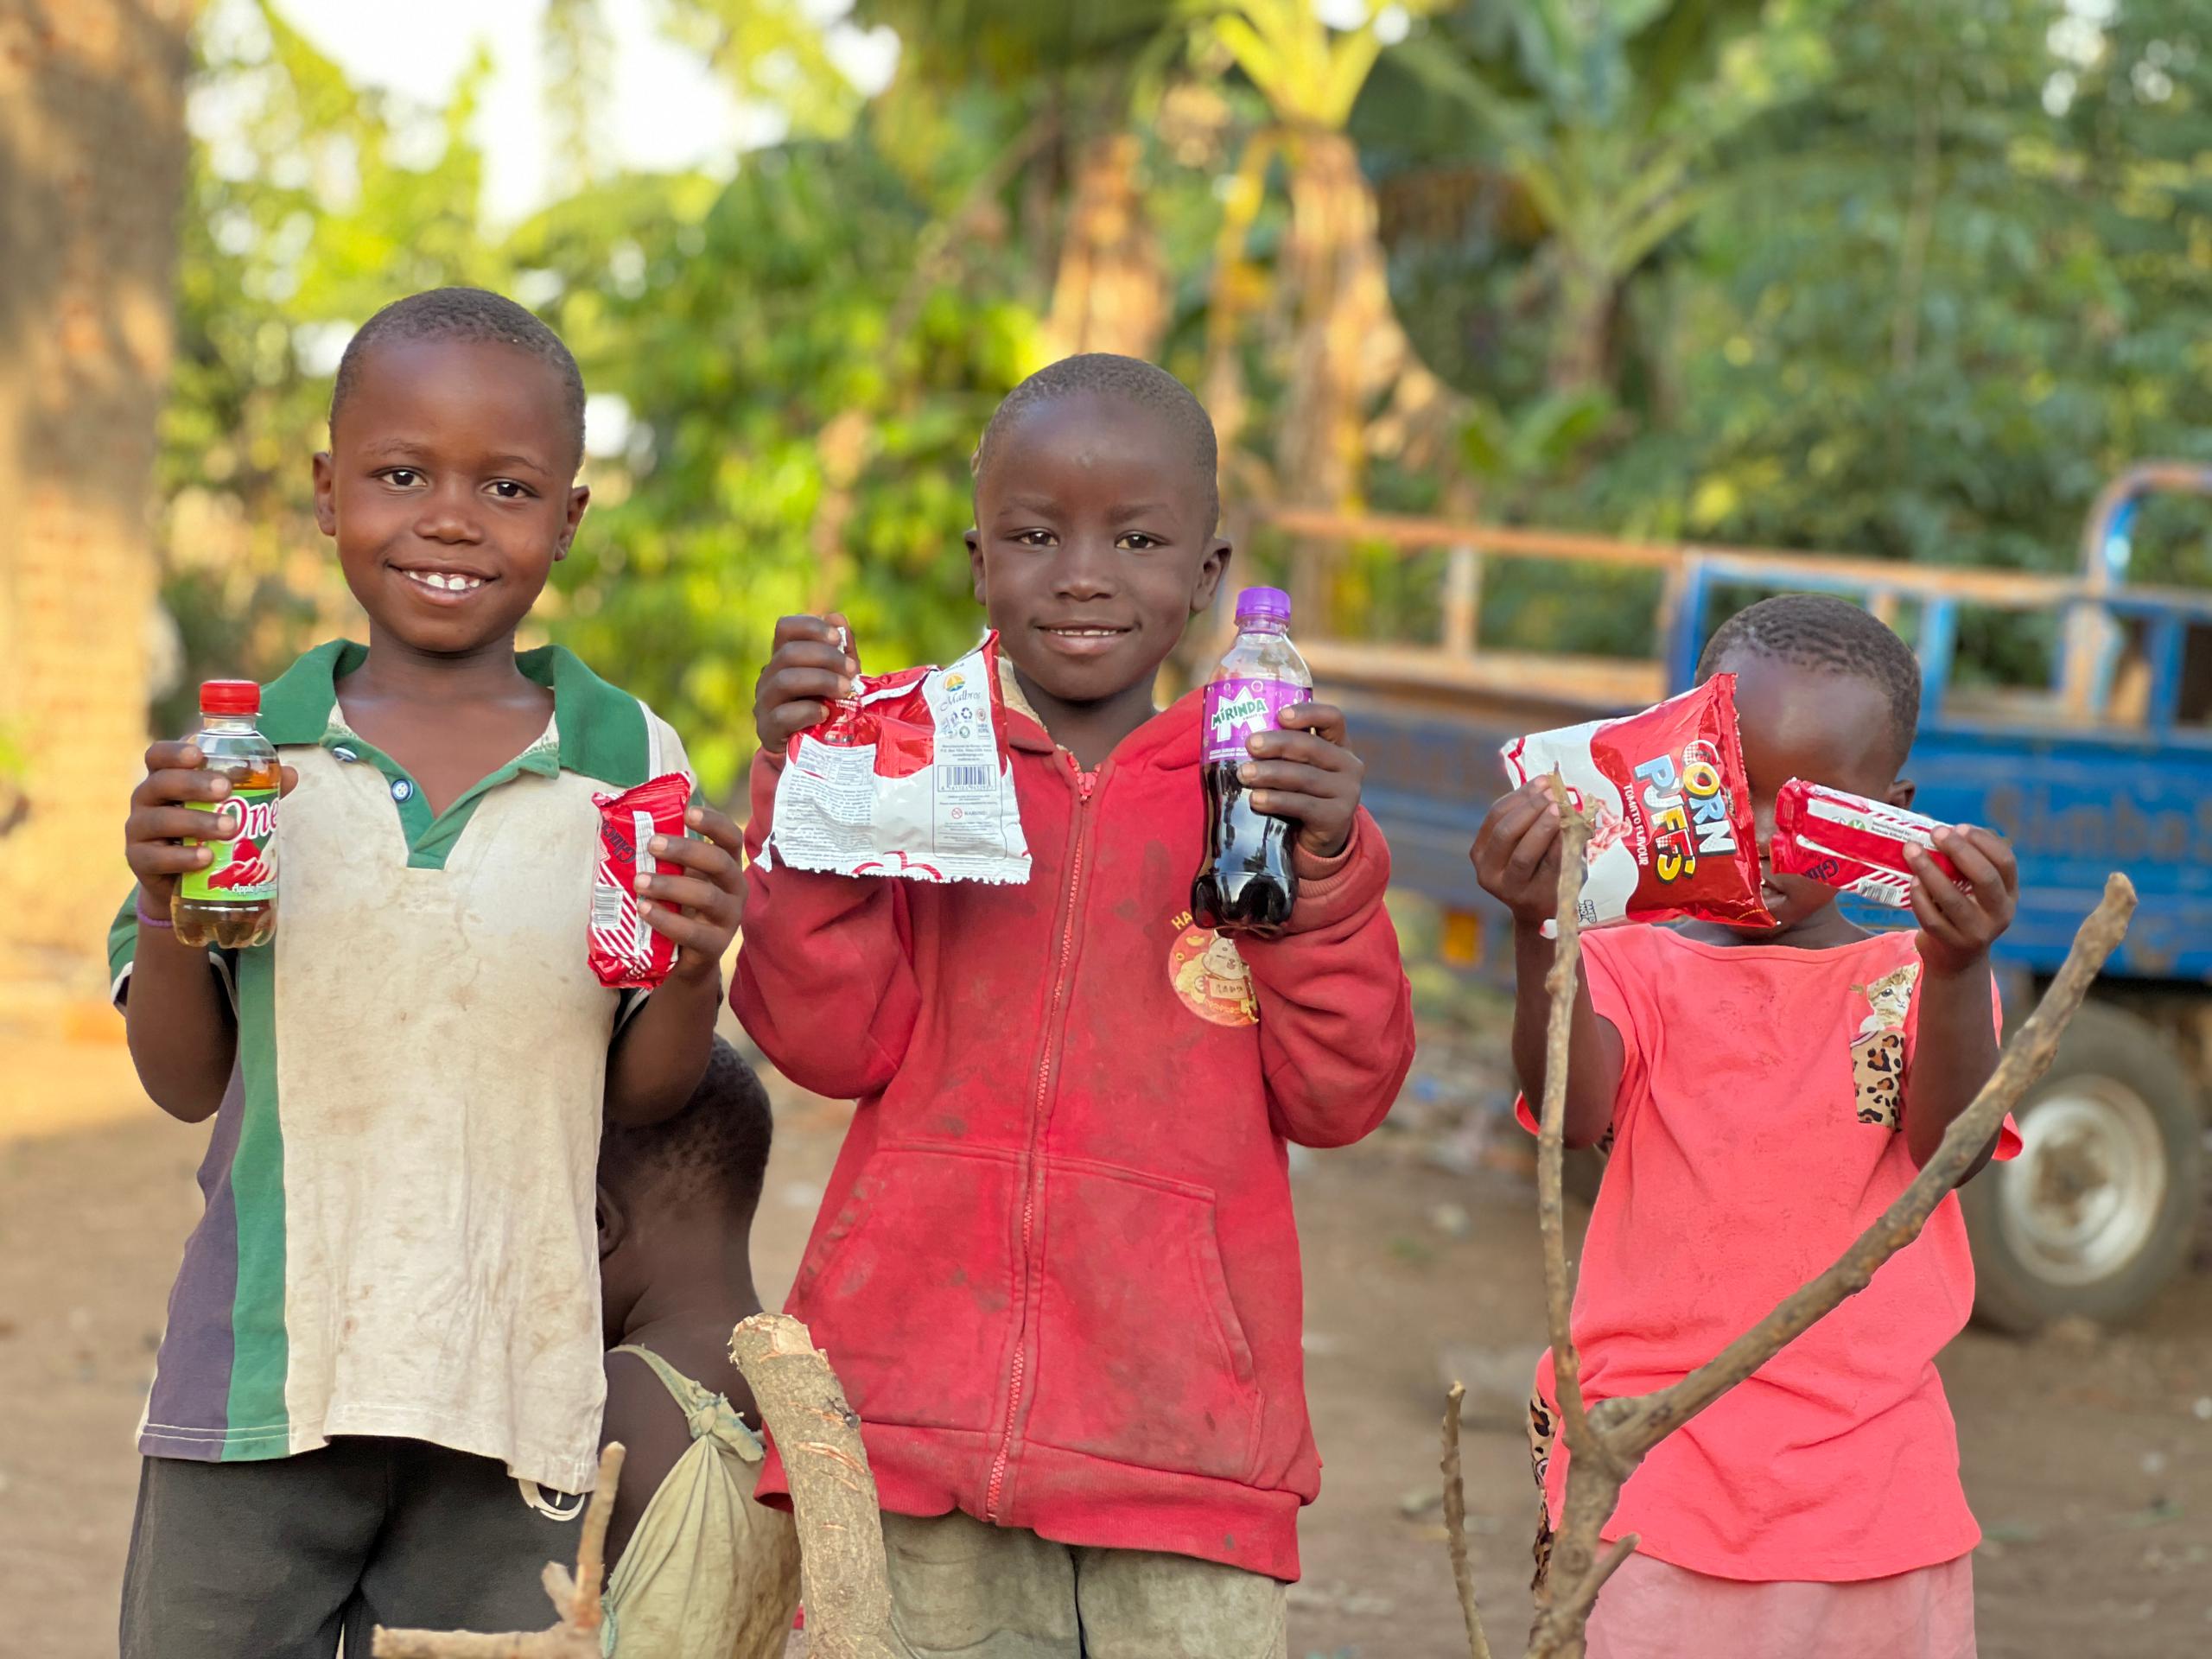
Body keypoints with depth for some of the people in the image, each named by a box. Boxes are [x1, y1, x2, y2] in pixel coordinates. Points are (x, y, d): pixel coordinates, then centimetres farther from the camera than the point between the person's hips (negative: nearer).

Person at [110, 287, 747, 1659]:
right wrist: (165, 915, -11)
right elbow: (186, 1083, 6)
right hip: (265, 1367, 0)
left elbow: (642, 1094, 6)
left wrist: (693, 973, -14)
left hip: (513, 1385, 0)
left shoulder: (629, 762, 1)